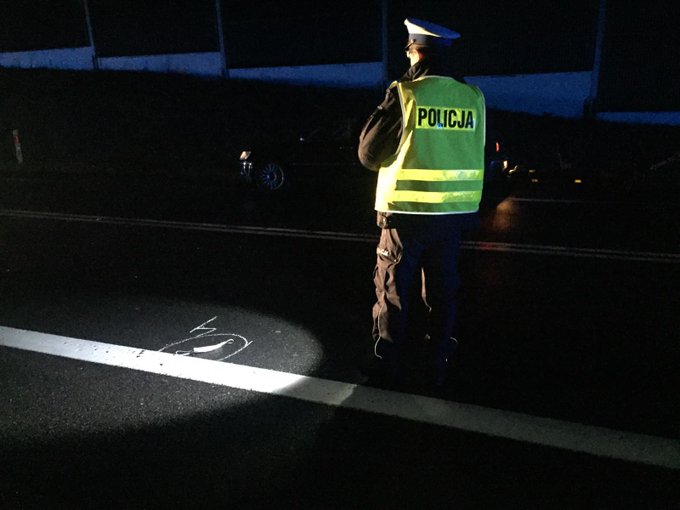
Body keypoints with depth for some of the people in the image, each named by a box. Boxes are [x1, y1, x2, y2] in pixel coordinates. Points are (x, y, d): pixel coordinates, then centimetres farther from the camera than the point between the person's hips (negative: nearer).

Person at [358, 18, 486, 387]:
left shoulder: (404, 94, -12)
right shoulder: (474, 98, 0)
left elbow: (369, 153, -5)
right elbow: (475, 154, 10)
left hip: (407, 214, -4)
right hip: (453, 214, 4)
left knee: (394, 289, 11)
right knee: (442, 292, 15)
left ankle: (387, 363, 23)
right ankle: (439, 367, 24)